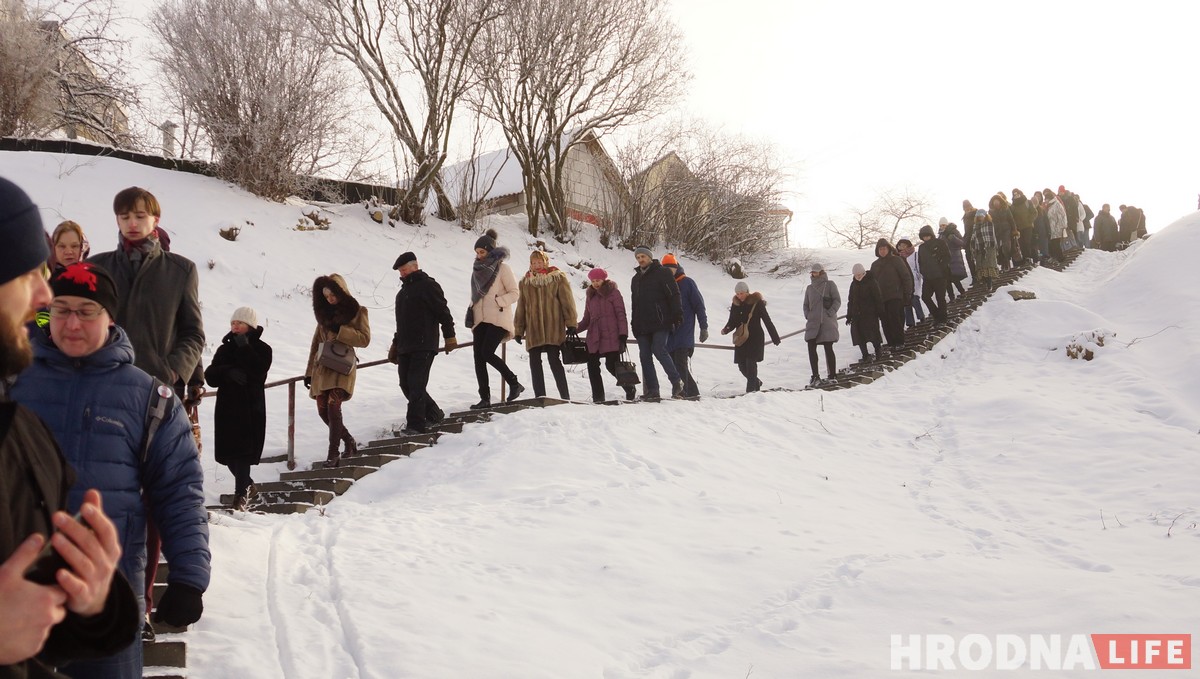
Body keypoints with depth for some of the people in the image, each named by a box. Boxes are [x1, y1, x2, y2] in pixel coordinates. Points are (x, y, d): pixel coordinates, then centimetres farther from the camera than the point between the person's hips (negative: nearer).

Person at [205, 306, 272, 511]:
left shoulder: (262, 349, 1)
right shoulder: (224, 349, 13)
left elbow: (258, 371, -17)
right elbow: (210, 375, 3)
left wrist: (244, 348, -16)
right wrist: (228, 372, -15)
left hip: (251, 409, -5)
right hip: (226, 407, 5)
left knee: (242, 452, -11)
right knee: (228, 453, 7)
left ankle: (241, 494, -8)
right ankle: (247, 486, 29)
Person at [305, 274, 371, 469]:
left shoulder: (357, 311, 1)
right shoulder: (324, 313, 17)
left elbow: (365, 339, -8)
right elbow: (316, 343, 18)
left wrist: (339, 330, -17)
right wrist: (309, 371, 14)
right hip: (322, 367, 6)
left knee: (333, 406, -20)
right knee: (323, 411, 2)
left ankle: (333, 453, -17)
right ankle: (349, 442, 20)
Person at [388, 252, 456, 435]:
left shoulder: (427, 285, -6)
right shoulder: (404, 291, 23)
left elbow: (443, 312, -11)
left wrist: (449, 336, -15)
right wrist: (395, 344, 27)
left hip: (424, 346, -9)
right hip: (405, 347, 9)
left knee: (416, 384, -12)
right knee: (406, 384, 8)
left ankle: (415, 424, -11)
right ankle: (433, 414, 21)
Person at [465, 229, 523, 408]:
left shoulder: (502, 268, -2)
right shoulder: (478, 269, 17)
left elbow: (515, 292, -5)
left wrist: (497, 302, -17)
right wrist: (471, 316, 14)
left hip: (497, 319, -7)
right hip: (480, 320, 7)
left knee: (487, 353, -18)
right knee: (478, 357, -3)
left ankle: (514, 383, -2)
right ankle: (485, 398, 0)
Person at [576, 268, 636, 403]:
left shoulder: (613, 293, 0)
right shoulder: (590, 296, 17)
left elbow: (621, 314, -5)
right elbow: (587, 319, 18)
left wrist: (623, 334, -14)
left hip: (611, 336, -6)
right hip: (594, 337, 6)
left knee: (612, 365, -8)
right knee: (592, 365, -3)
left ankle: (630, 389, 13)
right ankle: (598, 396, 3)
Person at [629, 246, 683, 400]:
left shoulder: (662, 273, 2)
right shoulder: (636, 278, 22)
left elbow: (674, 295, -5)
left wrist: (677, 315, -14)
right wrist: (635, 325, 19)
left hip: (660, 323, -7)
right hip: (642, 326, 7)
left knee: (659, 350, -18)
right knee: (645, 356, 0)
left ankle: (677, 382, -3)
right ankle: (651, 391, 2)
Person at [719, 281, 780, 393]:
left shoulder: (757, 303, -7)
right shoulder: (735, 304, 6)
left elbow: (767, 321, -4)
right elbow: (732, 322, 12)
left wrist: (775, 338, -2)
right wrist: (726, 330, -11)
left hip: (755, 338, -5)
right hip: (741, 339, 5)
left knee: (751, 362, -14)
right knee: (742, 365, 7)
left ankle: (751, 388, -9)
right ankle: (756, 382, 32)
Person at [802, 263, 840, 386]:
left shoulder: (830, 285, 3)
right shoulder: (810, 288, 16)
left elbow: (837, 301, -1)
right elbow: (806, 304, 21)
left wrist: (830, 313, -11)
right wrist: (807, 315, 4)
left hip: (827, 322, -4)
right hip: (813, 323, 4)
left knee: (828, 349, -2)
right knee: (811, 348, -8)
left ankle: (832, 376, 5)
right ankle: (815, 375, -3)